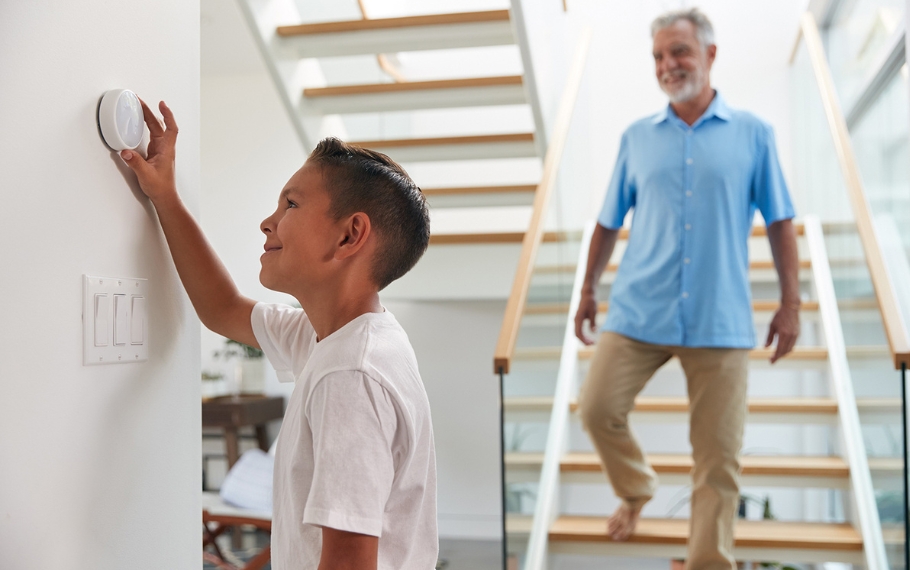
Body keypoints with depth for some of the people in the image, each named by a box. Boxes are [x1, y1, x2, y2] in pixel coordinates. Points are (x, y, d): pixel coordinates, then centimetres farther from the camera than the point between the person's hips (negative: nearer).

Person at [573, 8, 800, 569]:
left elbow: (780, 222, 5)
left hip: (721, 320, -1)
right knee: (598, 409, -5)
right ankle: (636, 488, 26)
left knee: (718, 455, 1)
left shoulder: (753, 134, 4)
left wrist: (791, 302, 1)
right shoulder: (638, 136, 9)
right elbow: (609, 222, 15)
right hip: (638, 311, 2)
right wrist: (588, 290, 16)